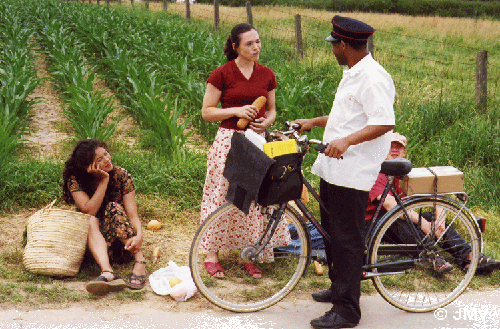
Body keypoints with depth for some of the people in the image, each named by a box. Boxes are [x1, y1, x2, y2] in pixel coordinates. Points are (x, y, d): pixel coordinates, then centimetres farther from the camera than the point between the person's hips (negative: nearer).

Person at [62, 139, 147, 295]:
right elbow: (89, 211, -26)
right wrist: (104, 180, -27)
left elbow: (132, 213, -19)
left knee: (113, 208, -27)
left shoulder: (121, 175, -11)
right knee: (91, 221, -32)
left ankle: (140, 261, -36)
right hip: (91, 235, 0)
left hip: (122, 238, 1)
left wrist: (139, 235, -39)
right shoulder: (75, 180, -13)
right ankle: (108, 273, -55)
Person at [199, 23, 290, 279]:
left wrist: (266, 122, -4)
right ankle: (211, 254, 14)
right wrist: (236, 111, -16)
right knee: (222, 196, -1)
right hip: (229, 140, -3)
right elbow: (207, 112, -2)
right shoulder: (222, 74, -4)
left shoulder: (266, 75, 8)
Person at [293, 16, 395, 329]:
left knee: (347, 239, -6)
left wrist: (346, 141, -35)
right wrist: (313, 122, 30)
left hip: (352, 172, -11)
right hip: (334, 166, 11)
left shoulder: (373, 78, -17)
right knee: (331, 231, 20)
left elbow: (384, 123, -26)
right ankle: (339, 287, 35)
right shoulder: (352, 74, 16)